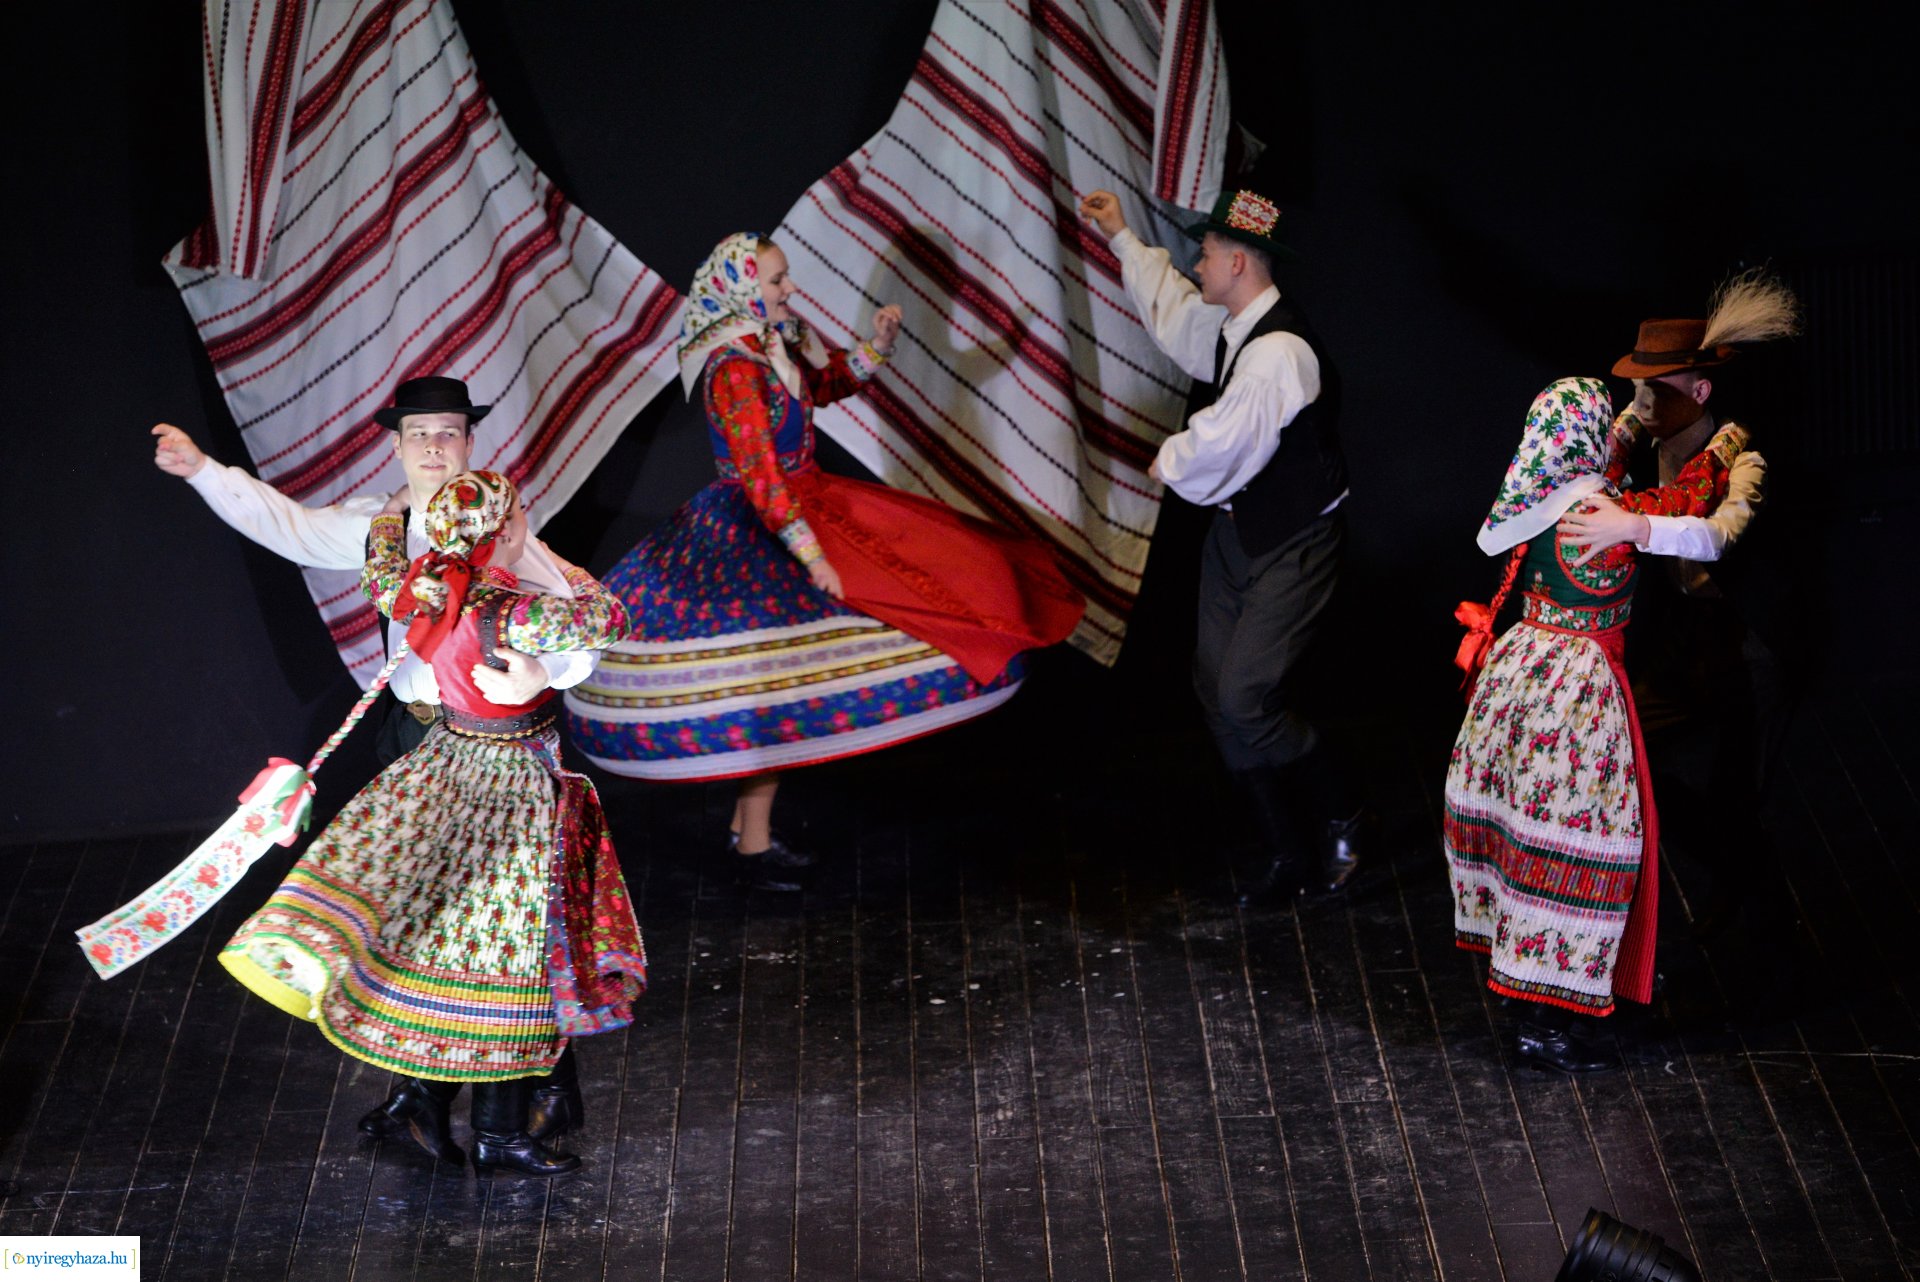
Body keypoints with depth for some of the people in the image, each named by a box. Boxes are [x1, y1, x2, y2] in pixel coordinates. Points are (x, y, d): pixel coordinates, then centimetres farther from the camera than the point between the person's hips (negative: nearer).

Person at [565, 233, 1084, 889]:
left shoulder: (774, 343, 5)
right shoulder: (736, 368, -21)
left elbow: (827, 382, 25)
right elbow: (760, 475, -26)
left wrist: (877, 344, 7)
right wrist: (811, 555, -28)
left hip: (790, 508, 9)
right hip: (754, 532, -9)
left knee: (773, 681, 13)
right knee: (776, 685, -6)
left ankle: (748, 821, 22)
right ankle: (754, 844, 2)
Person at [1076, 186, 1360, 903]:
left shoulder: (1281, 349, -26)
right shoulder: (1229, 329, 4)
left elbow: (1223, 439, -27)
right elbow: (1174, 312, 28)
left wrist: (1169, 462, -6)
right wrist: (1122, 239, 33)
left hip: (1291, 547, -10)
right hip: (1237, 531, 10)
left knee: (1245, 695, -16)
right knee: (1217, 692, 8)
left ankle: (1338, 816, 8)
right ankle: (1290, 856, 18)